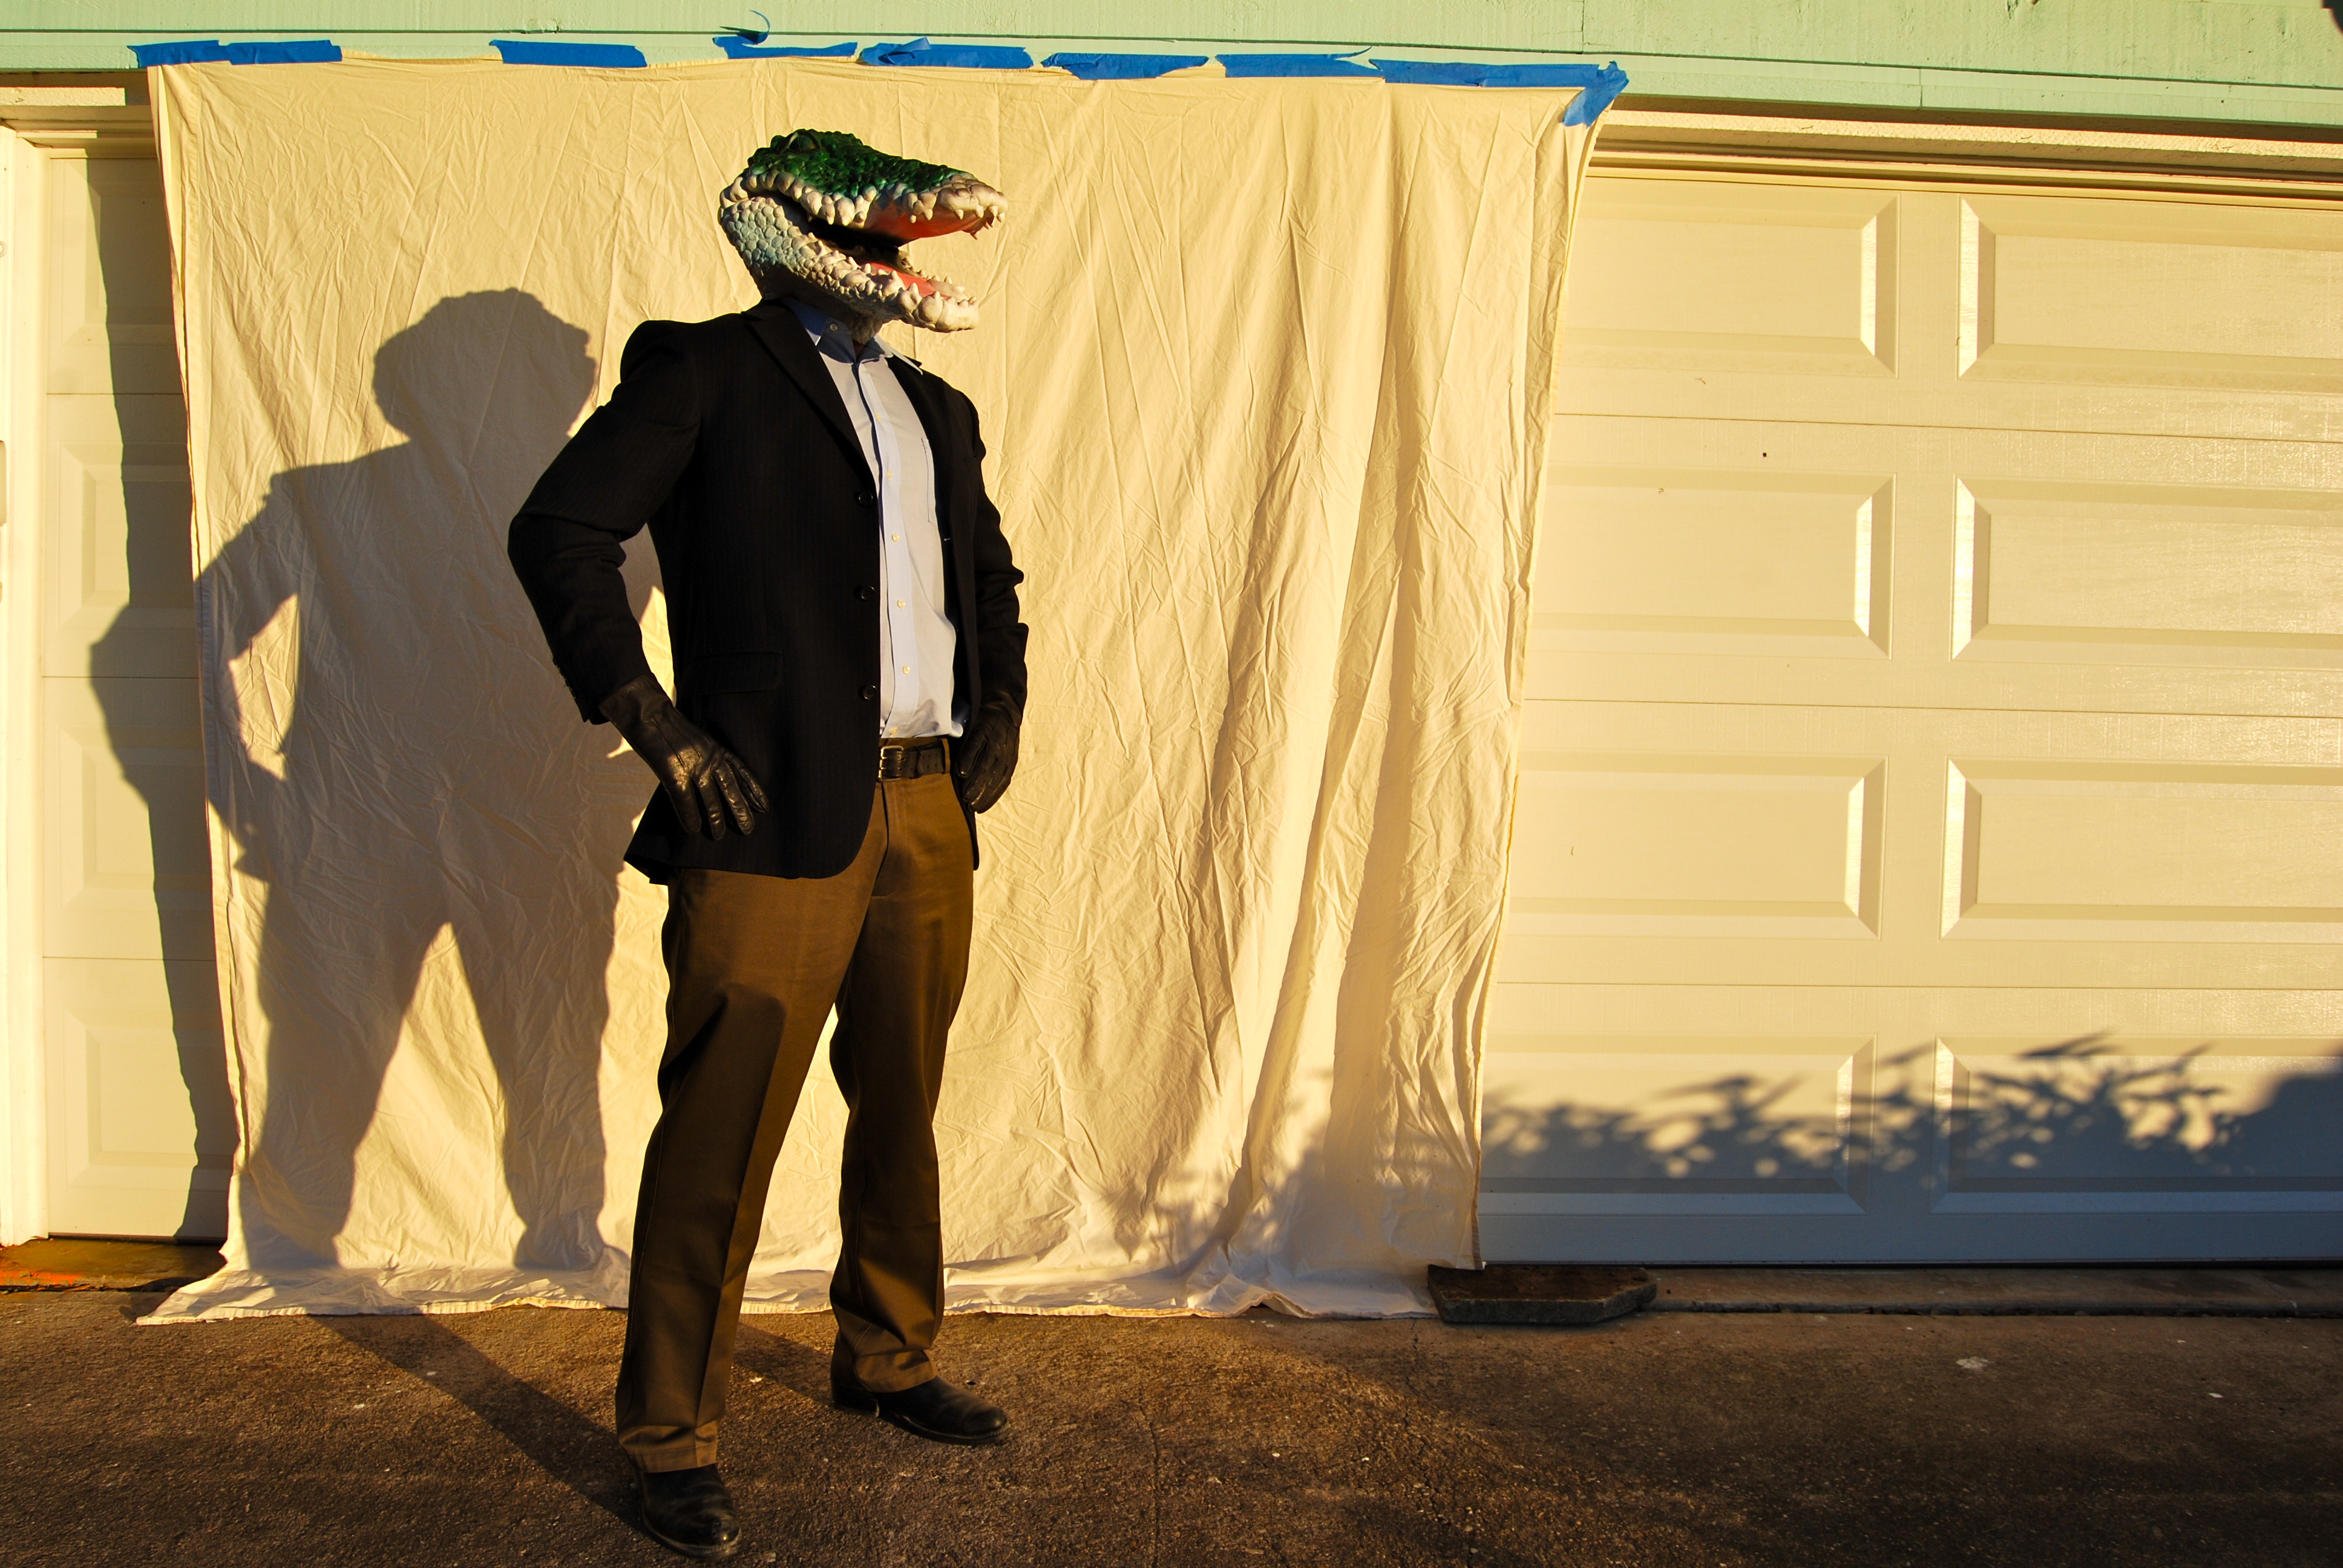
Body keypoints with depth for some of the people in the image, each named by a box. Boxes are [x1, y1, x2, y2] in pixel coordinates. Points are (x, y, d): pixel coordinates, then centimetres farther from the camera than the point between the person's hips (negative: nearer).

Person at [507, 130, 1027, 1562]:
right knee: (723, 1133, -2)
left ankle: (887, 1361, 37)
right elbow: (559, 531, -9)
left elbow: (993, 577, 32)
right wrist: (657, 728, -14)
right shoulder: (702, 368, 0)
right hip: (774, 813, -6)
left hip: (930, 812, 7)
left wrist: (1001, 716, 17)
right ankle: (674, 1439, 15)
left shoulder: (935, 411, 20)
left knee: (903, 1111, 17)